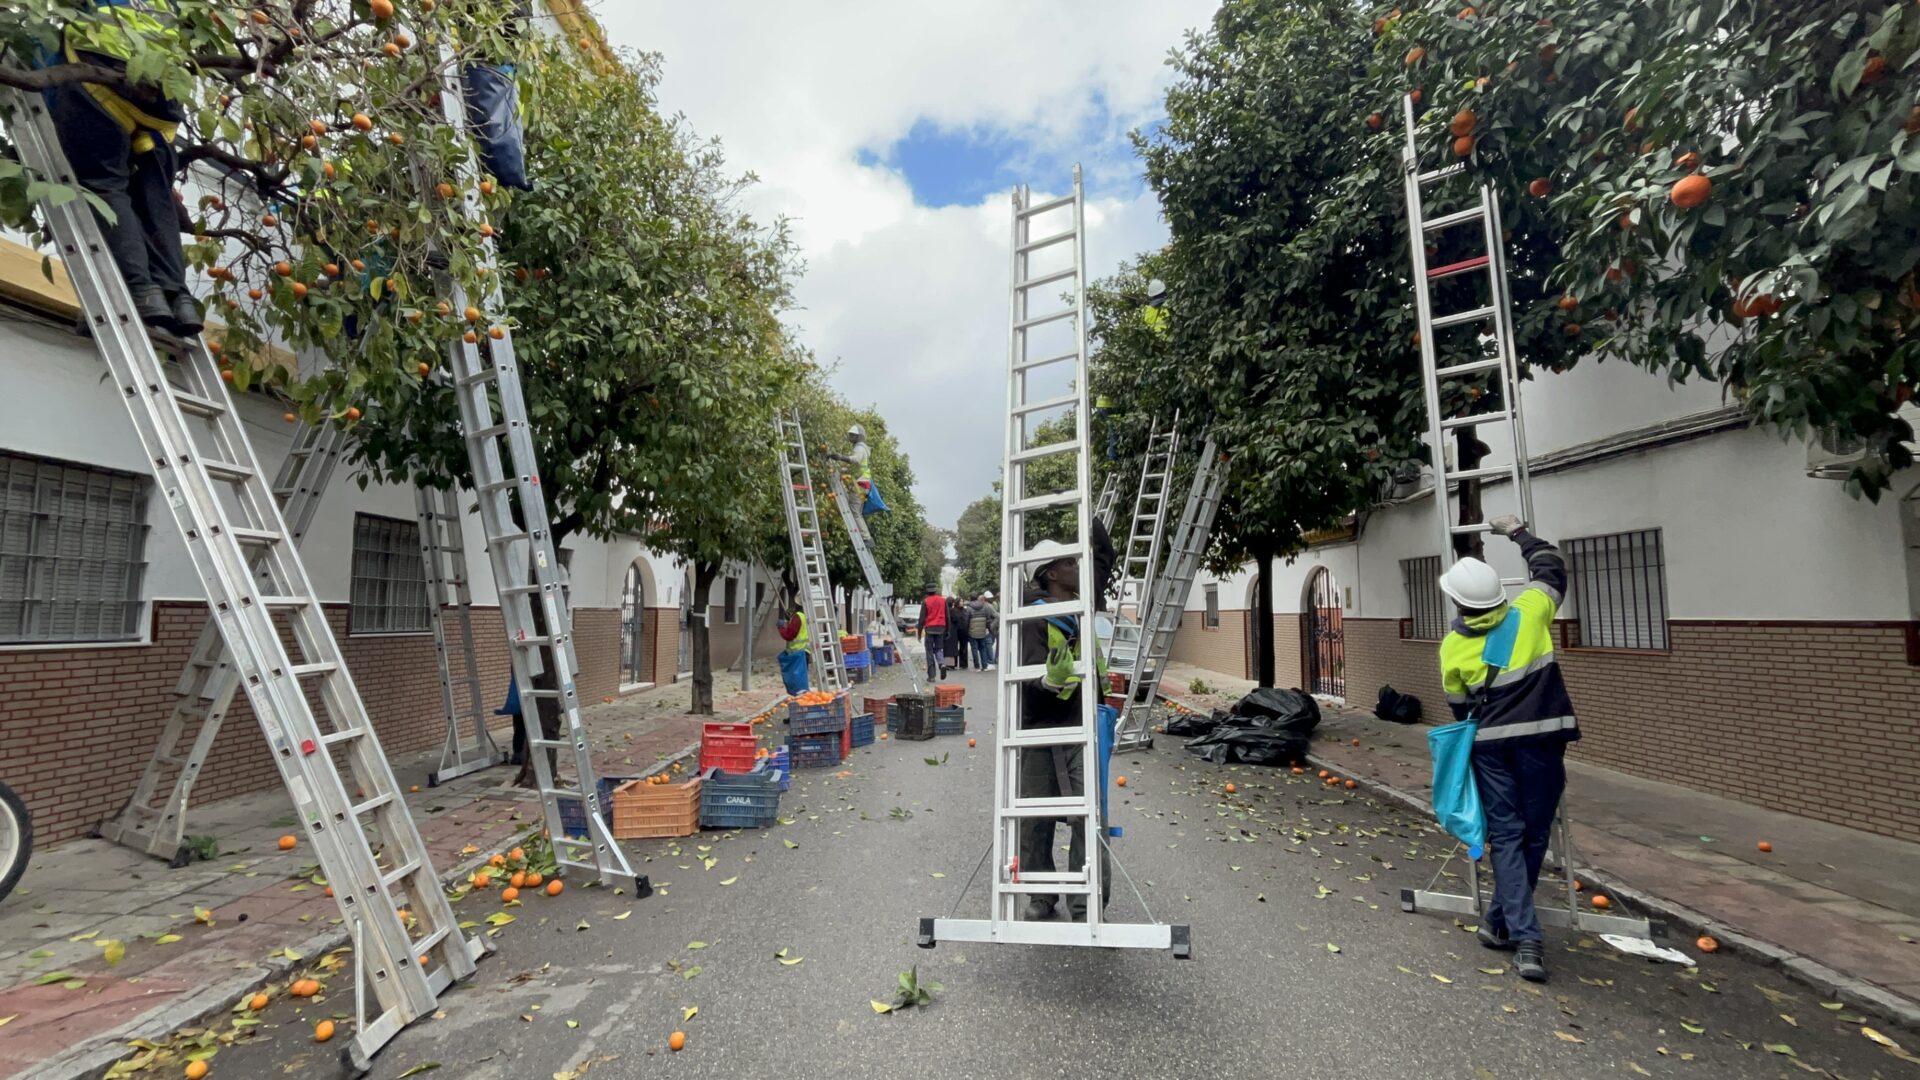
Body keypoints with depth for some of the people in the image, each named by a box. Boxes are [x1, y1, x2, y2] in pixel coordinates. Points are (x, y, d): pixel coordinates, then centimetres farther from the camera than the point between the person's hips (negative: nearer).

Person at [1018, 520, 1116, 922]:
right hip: (1042, 727, -5)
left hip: (1081, 723, 5)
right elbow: (1032, 680, -22)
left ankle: (1087, 904, 5)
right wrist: (1053, 679, -43)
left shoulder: (1082, 600, 7)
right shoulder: (1035, 617, -14)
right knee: (1037, 816, 8)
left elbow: (1104, 557, 22)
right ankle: (1041, 896, 25)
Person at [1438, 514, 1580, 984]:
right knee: (1533, 835, 11)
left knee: (1506, 836, 7)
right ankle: (1500, 921, 19)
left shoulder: (1452, 646, -2)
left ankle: (1524, 938, 1)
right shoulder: (1528, 613, -3)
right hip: (1540, 740, 0)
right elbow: (1551, 566, 17)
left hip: (1490, 746, 0)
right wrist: (1518, 533, 29)